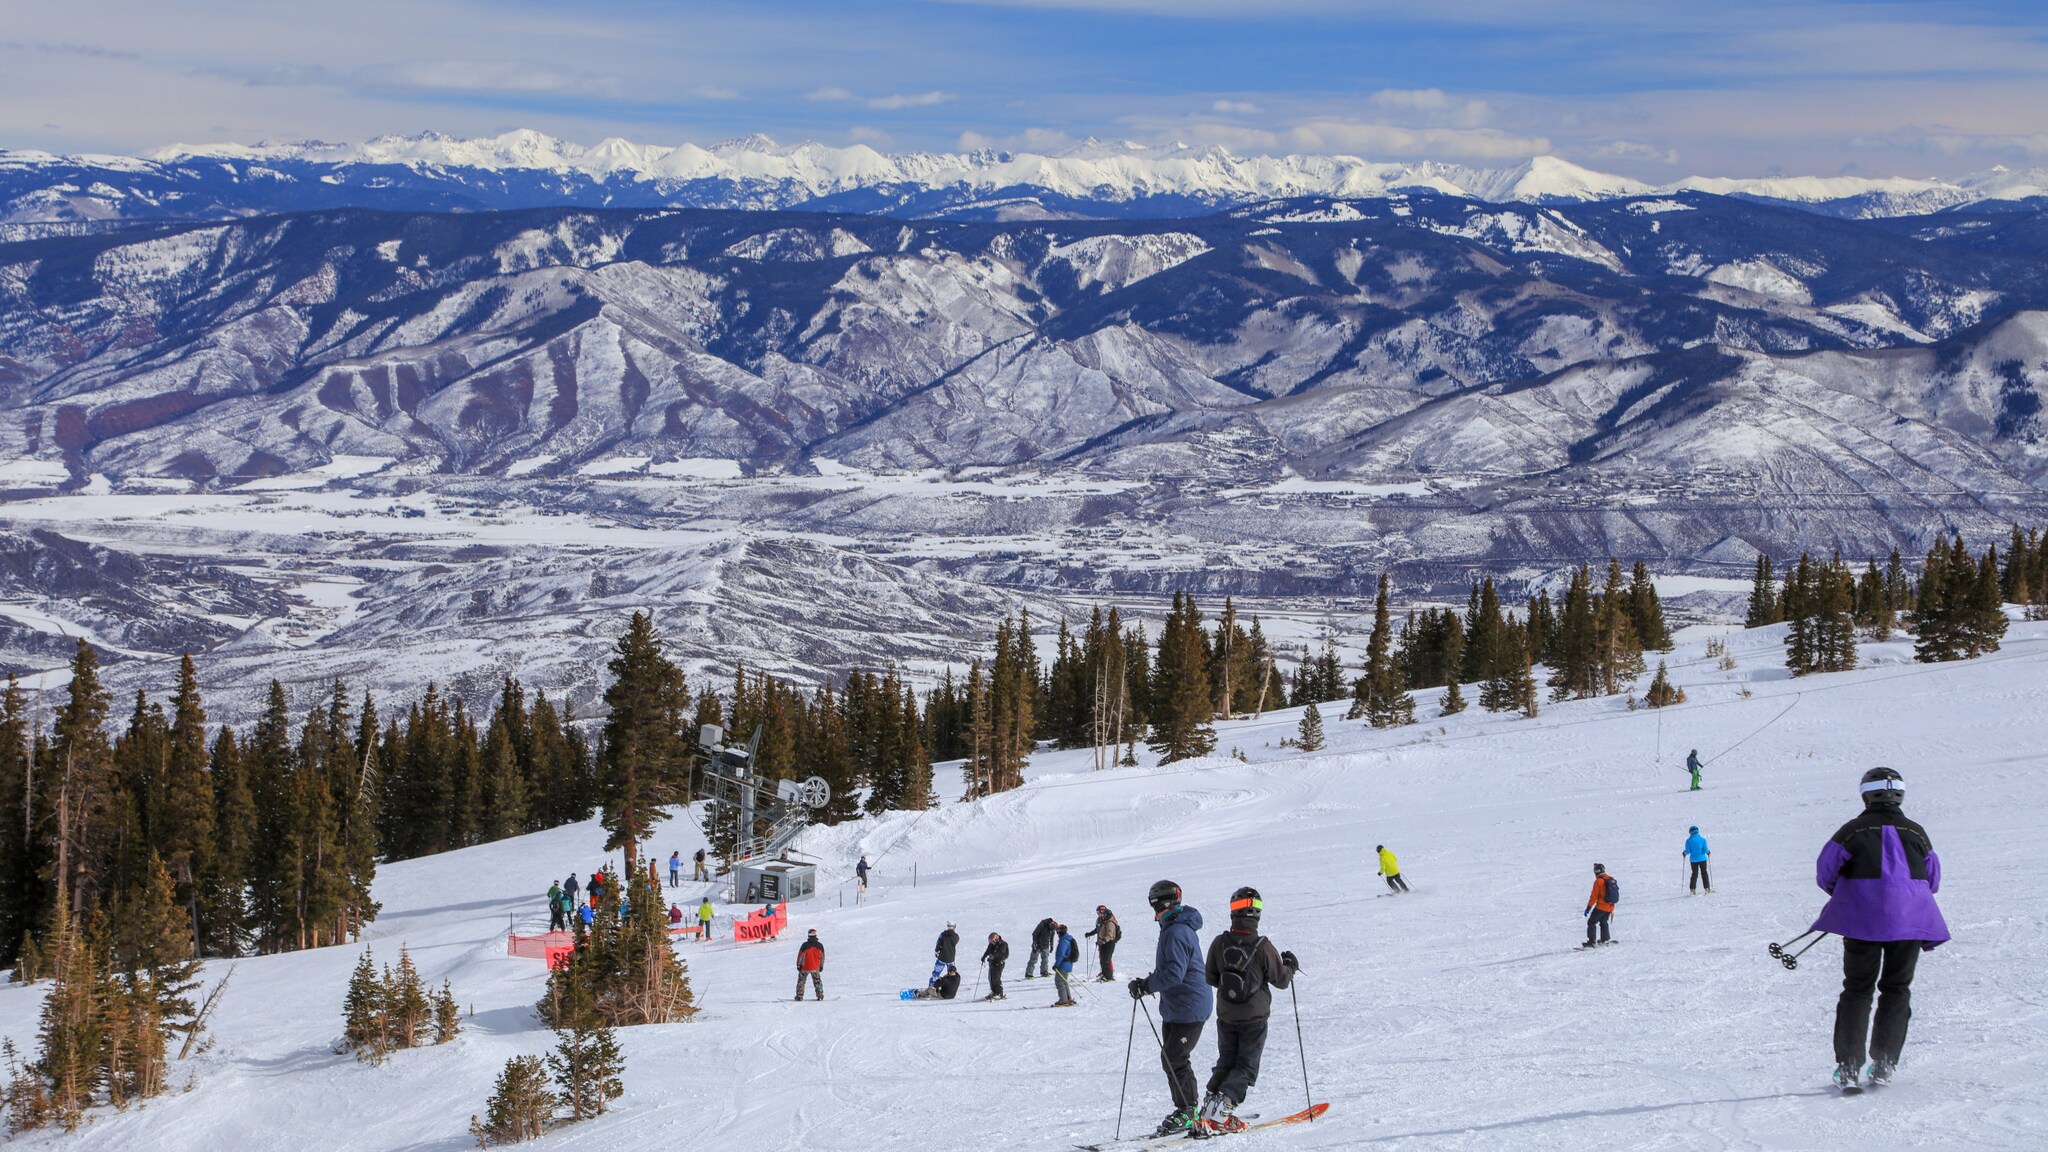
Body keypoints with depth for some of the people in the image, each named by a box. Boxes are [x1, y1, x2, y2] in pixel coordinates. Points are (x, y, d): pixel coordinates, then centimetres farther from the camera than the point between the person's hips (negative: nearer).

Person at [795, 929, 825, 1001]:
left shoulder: (805, 945, -15)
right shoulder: (820, 946, -5)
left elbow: (800, 956, -8)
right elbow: (822, 957, 5)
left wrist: (798, 965, 5)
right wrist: (821, 966, 18)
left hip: (805, 967, -2)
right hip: (815, 968, 2)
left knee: (801, 981, 13)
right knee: (817, 981, 18)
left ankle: (799, 996, 12)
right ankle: (820, 995, 13)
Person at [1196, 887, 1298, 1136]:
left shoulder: (1219, 943, -9)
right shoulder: (1263, 947, -18)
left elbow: (1210, 977, 2)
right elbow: (1281, 979, -7)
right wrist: (1290, 965, 13)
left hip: (1226, 1017, 3)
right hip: (1254, 1018, -3)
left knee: (1225, 1064, 19)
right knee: (1246, 1068, 5)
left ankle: (1209, 1106, 5)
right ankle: (1220, 1110, -12)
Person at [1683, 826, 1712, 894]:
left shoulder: (1689, 840, -6)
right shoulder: (1702, 839, -6)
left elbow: (1688, 851, -8)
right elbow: (1705, 850, -9)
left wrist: (1684, 853, 14)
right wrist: (1708, 852, 13)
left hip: (1693, 860, 0)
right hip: (1702, 859, 0)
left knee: (1694, 874, 11)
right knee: (1704, 873, 11)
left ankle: (1692, 889, 4)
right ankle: (1707, 889, 10)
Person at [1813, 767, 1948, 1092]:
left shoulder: (1853, 831, -3)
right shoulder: (1916, 833, 5)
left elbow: (1825, 872, -1)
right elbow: (1933, 879, 12)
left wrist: (1844, 893, 19)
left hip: (1862, 920, -1)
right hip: (1910, 920, 1)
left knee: (1857, 989, 7)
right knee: (1897, 989, 14)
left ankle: (1848, 1066, -3)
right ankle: (1883, 1064, 7)